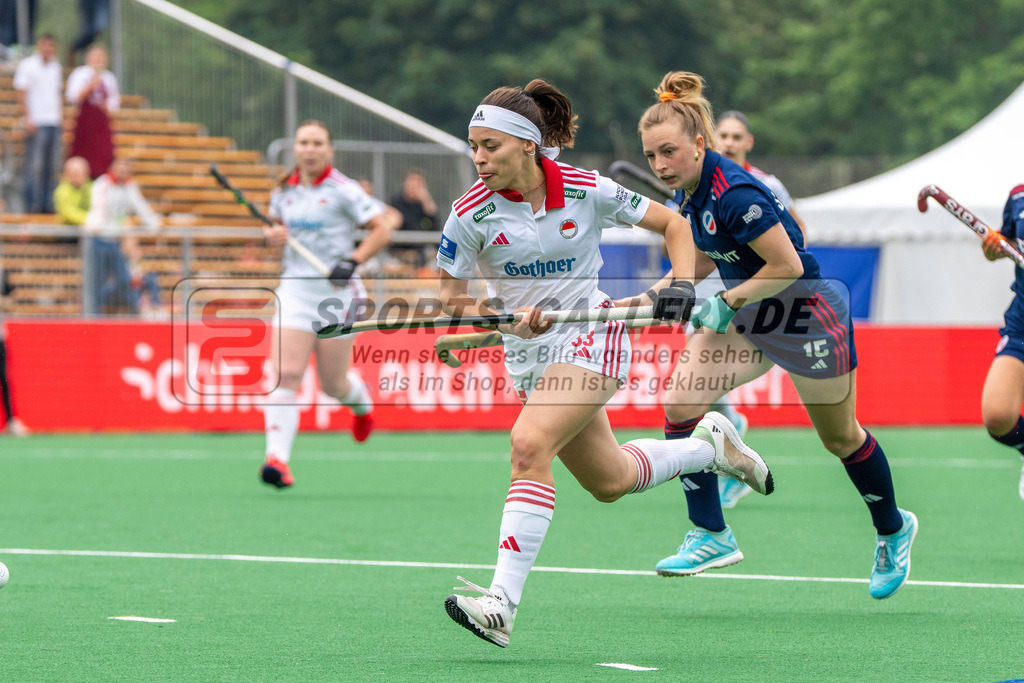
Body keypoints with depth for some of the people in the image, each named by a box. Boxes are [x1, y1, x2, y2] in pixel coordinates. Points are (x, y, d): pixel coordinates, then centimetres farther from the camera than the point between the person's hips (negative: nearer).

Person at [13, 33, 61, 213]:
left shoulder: (55, 67, 16)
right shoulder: (28, 65, -3)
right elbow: (21, 94, -7)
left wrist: (60, 115, 13)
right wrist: (28, 118, -14)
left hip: (53, 122, 6)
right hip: (36, 123, -6)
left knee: (49, 166, 5)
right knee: (35, 166, -8)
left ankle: (47, 203, 8)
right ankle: (32, 203, -5)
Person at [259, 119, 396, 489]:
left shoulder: (343, 191, -6)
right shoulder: (283, 191, 8)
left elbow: (382, 229, -6)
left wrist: (353, 261, -18)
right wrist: (272, 235, 1)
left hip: (337, 291, -3)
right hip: (295, 289, 3)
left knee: (333, 384, 6)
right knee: (286, 373, -15)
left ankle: (361, 400, 44)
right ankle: (278, 458, -24)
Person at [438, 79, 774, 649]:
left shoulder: (587, 190, -12)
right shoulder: (470, 213, -10)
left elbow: (673, 223, 1)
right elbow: (452, 299, -2)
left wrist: (681, 285, -14)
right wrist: (509, 318, -20)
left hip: (592, 338, -4)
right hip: (529, 354, 4)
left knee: (530, 444, -27)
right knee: (610, 482, 14)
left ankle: (503, 602, -31)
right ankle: (710, 446, 43)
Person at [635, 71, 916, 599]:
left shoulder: (734, 194, -30)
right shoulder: (689, 191, -3)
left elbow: (787, 265, -27)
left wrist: (726, 303, -23)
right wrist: (658, 294, 1)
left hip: (807, 313, -8)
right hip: (748, 315, 8)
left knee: (841, 438, 10)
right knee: (679, 403, -10)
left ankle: (893, 530, 36)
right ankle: (711, 536, -4)